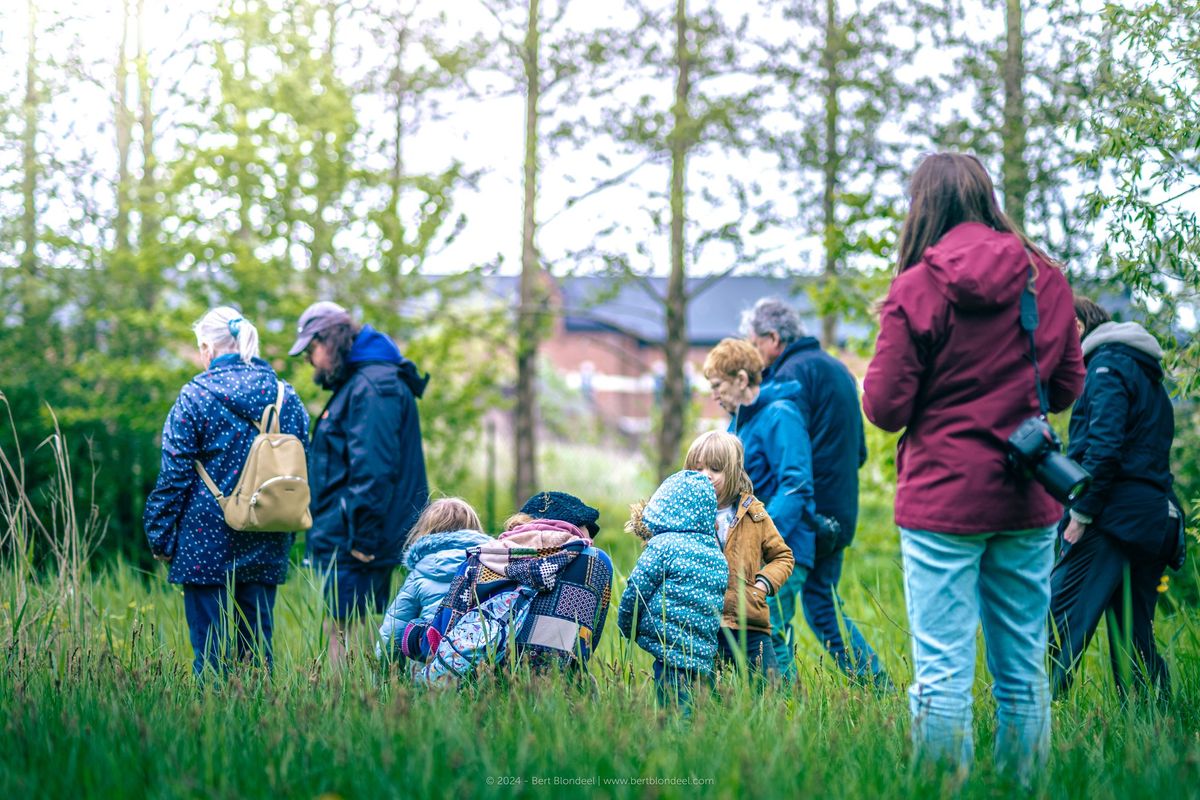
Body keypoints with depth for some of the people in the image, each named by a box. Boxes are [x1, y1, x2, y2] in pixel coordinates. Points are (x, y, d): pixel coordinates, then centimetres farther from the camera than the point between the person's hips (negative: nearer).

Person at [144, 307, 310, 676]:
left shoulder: (195, 397, -7)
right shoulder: (287, 397, 7)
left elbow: (175, 475, -7)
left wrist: (160, 535, 0)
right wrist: (286, 532, 22)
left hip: (207, 542, -4)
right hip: (267, 548, 4)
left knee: (210, 647, 1)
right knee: (258, 642, 11)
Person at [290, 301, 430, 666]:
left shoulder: (373, 385, -14)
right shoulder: (353, 383, 20)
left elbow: (372, 470, -22)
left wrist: (361, 540, -22)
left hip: (354, 547, -11)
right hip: (344, 542, 11)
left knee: (347, 639, -9)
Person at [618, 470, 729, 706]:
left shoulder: (663, 545, -6)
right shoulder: (718, 556, 15)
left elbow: (634, 595, -2)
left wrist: (626, 631, 12)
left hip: (670, 652, -7)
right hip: (704, 657, 7)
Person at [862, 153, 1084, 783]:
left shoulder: (916, 289, -9)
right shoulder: (1045, 278, 3)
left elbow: (885, 408, -7)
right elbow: (1068, 387, 13)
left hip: (943, 498, -4)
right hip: (1028, 497, 4)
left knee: (942, 672, -2)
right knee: (1023, 670, 11)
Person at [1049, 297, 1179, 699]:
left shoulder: (1107, 364, -5)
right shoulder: (1146, 372, 24)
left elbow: (1104, 445, -18)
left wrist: (1081, 511, -16)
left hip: (1115, 516, -9)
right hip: (1154, 523, 9)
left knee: (1059, 624, -11)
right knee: (1134, 639, 11)